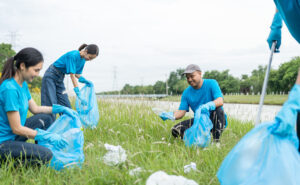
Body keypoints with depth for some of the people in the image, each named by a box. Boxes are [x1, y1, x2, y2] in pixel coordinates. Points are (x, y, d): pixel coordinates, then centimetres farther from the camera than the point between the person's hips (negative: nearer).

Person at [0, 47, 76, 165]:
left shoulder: (23, 84, 6)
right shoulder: (9, 89, -24)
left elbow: (35, 109, 19)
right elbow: (16, 129, -22)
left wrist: (61, 109, 8)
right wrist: (48, 136, -18)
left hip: (14, 136, 10)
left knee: (46, 119, 13)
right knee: (45, 155, -25)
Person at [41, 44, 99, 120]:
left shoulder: (83, 60, -1)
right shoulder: (73, 55, -27)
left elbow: (77, 74, 8)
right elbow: (72, 76, -30)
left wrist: (86, 81, -12)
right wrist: (79, 95, -34)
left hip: (60, 79, 8)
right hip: (51, 76, -8)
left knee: (66, 105, 2)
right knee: (51, 104, -13)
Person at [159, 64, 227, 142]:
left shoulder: (211, 83, -8)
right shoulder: (187, 93, 2)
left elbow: (220, 101, -24)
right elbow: (181, 112, -6)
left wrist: (208, 105, -47)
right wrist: (171, 115, -29)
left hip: (215, 120, -4)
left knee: (218, 110, -38)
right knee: (175, 130, -14)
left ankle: (216, 141, -23)